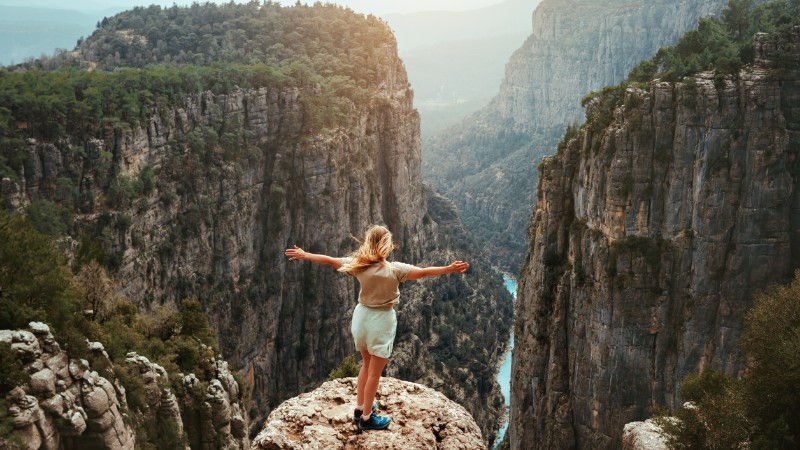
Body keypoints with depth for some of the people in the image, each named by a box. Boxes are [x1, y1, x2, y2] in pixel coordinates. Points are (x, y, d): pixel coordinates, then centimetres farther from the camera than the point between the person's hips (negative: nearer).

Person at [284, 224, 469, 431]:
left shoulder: (358, 265, -9)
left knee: (366, 364, 24)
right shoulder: (394, 269, -21)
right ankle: (366, 417, 19)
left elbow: (329, 260, 0)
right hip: (382, 321, -5)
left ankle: (360, 407, 36)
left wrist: (303, 255, 12)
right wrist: (450, 269, -22)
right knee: (375, 372, 8)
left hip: (362, 315, 5)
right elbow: (424, 272, -25)